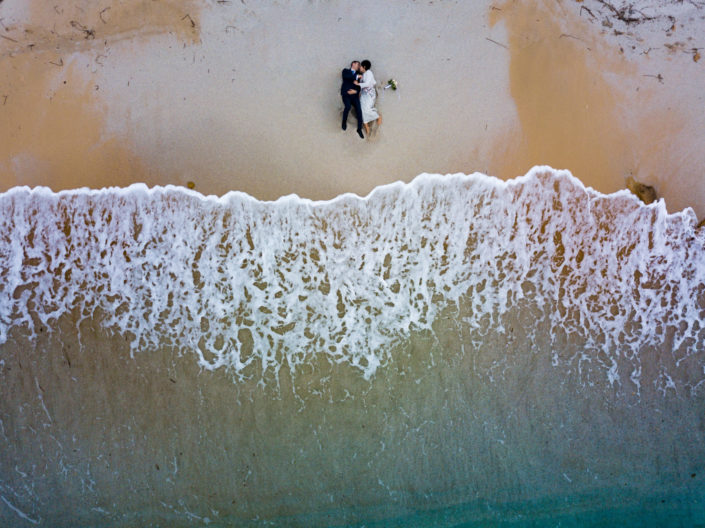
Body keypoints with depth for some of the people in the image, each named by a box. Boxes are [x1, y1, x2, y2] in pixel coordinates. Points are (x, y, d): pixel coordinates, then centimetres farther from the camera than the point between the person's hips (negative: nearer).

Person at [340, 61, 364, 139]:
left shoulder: (358, 74, 24)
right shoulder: (346, 71, 13)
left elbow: (359, 85, 13)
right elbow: (346, 76, -11)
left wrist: (356, 91, -7)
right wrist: (356, 77, -9)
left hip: (354, 95, 4)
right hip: (346, 94, -4)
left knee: (359, 110, -12)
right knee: (348, 106, -30)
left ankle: (359, 129, -2)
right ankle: (344, 122, -4)